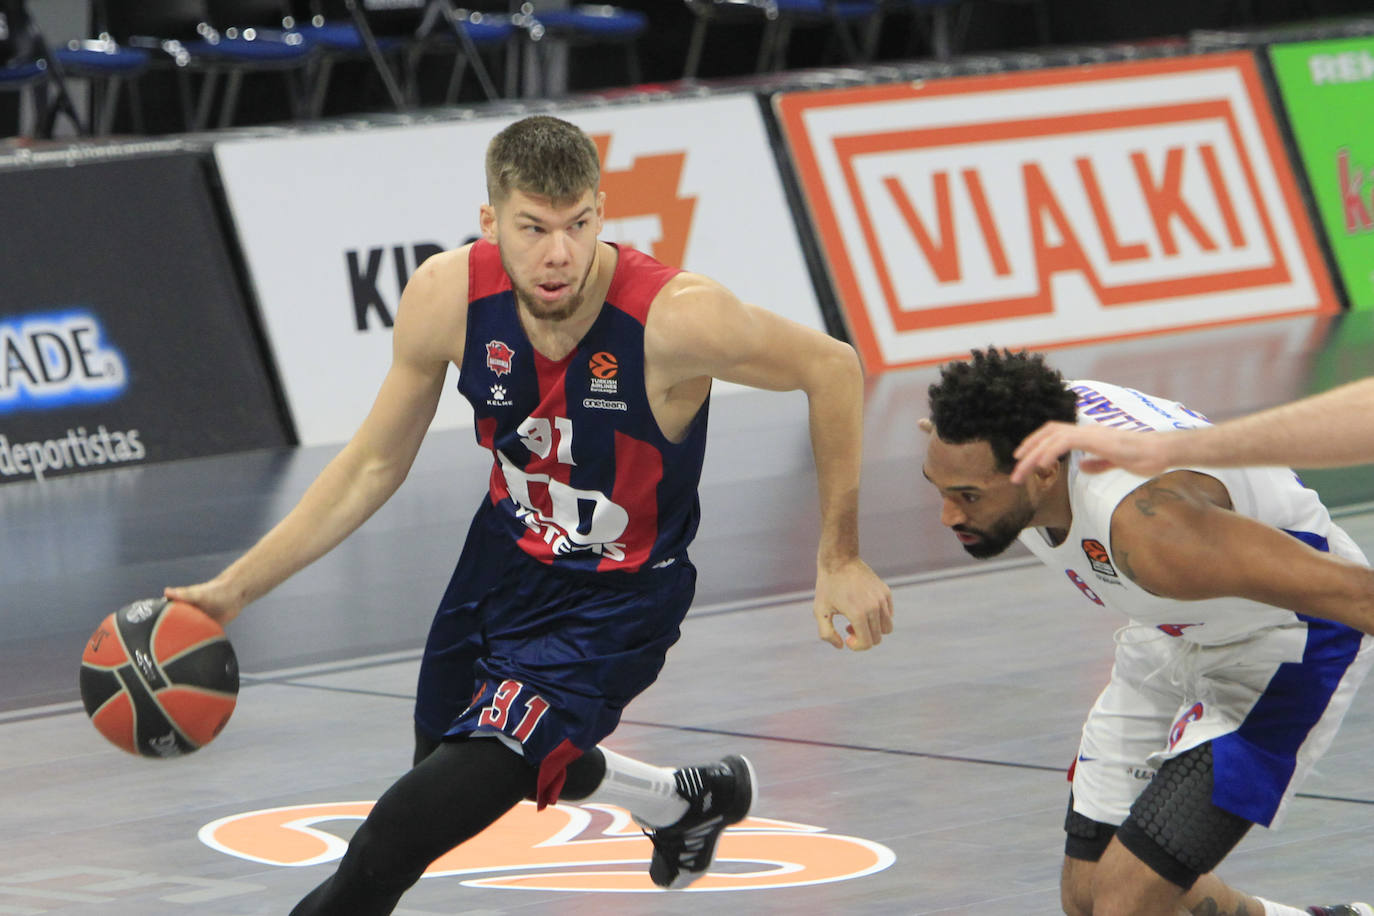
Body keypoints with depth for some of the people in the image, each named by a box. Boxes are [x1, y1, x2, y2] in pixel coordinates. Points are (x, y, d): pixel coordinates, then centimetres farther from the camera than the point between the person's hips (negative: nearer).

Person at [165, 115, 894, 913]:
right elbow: (374, 466, -4)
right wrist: (238, 587, -8)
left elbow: (833, 368, -15)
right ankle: (689, 802, 52)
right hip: (504, 558, 6)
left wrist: (840, 558, -11)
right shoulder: (447, 298, -20)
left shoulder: (676, 318, -33)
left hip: (614, 602, -6)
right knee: (446, 757, 31)